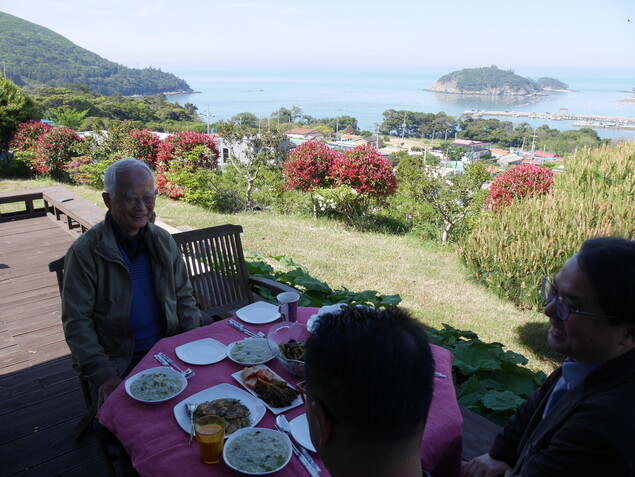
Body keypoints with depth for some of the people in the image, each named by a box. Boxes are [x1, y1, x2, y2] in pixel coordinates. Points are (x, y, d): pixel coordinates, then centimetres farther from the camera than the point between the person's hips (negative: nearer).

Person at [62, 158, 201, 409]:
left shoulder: (163, 240, 6)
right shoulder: (85, 251, -8)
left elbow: (183, 297, 12)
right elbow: (76, 323, -9)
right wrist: (103, 374, -18)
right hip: (117, 364, -4)